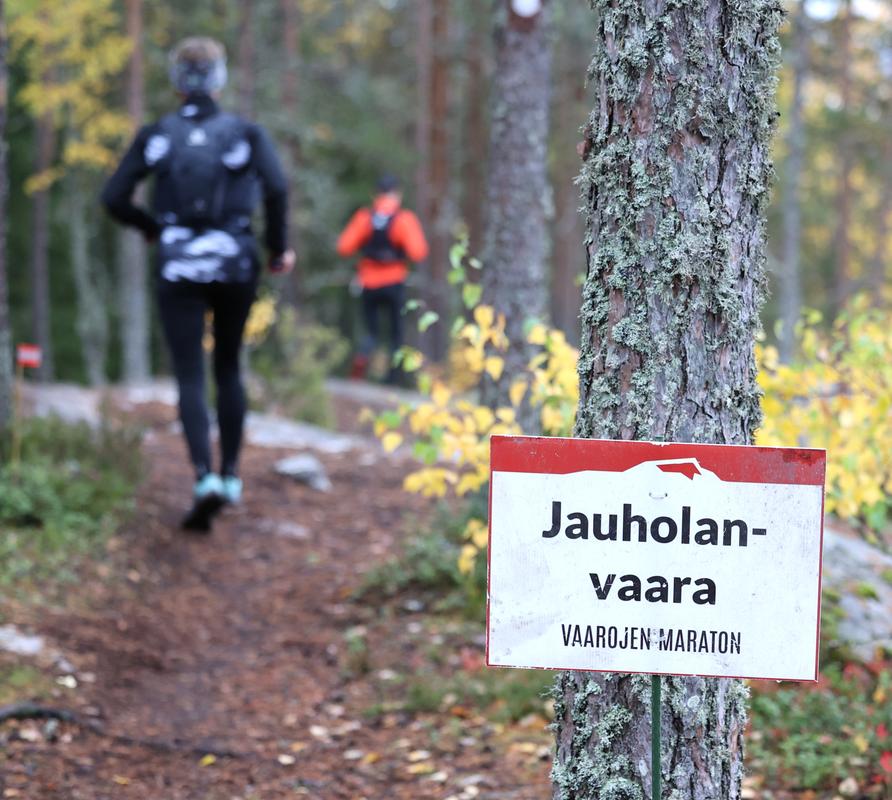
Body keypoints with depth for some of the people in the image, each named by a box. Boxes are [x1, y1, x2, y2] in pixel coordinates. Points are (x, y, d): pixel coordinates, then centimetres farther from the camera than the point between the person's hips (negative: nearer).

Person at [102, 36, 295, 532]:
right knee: (228, 369, 20)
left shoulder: (156, 136, 1)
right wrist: (278, 246, -3)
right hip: (235, 266, 1)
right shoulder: (245, 132, 0)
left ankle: (204, 477, -23)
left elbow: (114, 199, -1)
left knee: (189, 378, -2)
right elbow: (275, 187, -16)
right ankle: (230, 475, 21)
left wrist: (150, 227, 17)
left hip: (179, 268, -1)